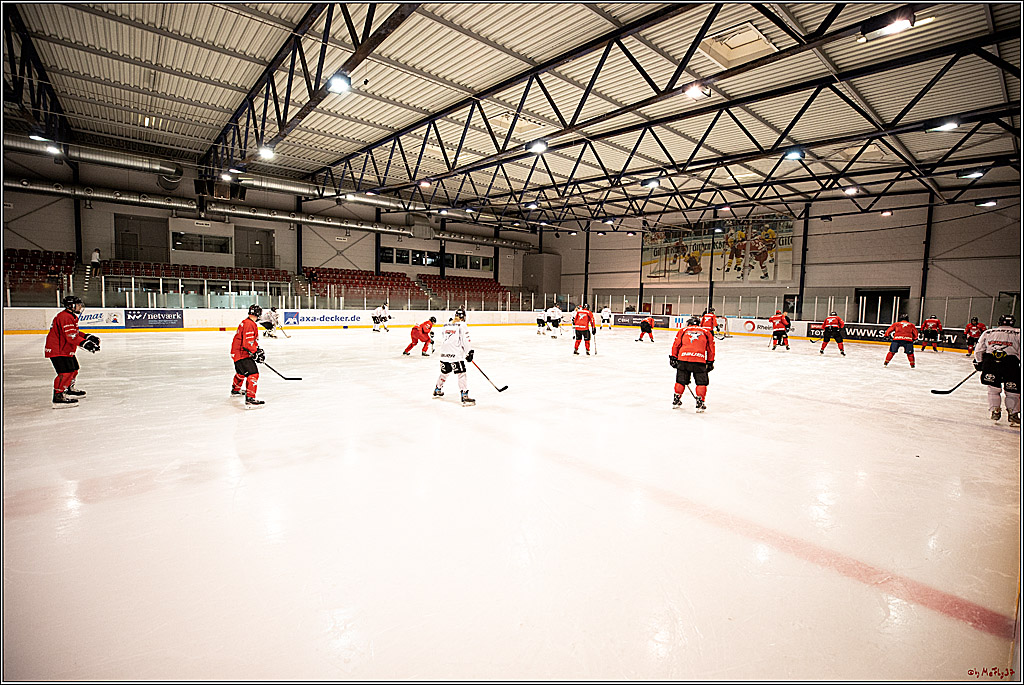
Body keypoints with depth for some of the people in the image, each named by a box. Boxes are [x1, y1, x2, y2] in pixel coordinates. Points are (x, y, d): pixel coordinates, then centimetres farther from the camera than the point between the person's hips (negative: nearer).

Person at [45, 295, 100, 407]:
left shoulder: (72, 317, 14)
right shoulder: (65, 317, -21)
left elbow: (75, 333, 21)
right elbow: (71, 336, -30)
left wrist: (88, 337, 8)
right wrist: (85, 343, -34)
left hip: (66, 349, 11)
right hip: (57, 350, -11)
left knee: (74, 368, 23)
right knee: (66, 371, -20)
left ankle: (70, 389, 42)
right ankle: (58, 396, -21)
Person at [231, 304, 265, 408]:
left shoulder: (246, 322, 12)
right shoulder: (250, 325, -22)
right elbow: (247, 344, -28)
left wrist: (257, 348, 23)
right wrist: (256, 353, -22)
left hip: (236, 352, 11)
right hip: (242, 354, -11)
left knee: (241, 372, 32)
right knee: (253, 374, -18)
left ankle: (235, 390, 54)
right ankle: (250, 399, -26)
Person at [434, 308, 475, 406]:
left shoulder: (446, 326, 16)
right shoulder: (462, 325, -3)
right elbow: (466, 340, -11)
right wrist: (469, 352, -6)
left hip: (444, 354, 7)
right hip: (456, 355, -7)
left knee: (444, 372, 24)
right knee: (461, 374, -5)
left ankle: (437, 390, 41)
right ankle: (465, 396, -11)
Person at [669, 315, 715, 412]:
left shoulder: (683, 331, 17)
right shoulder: (706, 332, 19)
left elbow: (676, 345, 13)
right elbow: (711, 348, 19)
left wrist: (673, 358, 20)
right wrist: (710, 362, 25)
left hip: (683, 359, 1)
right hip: (699, 361, -1)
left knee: (681, 381, 17)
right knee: (701, 382, 11)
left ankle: (676, 400, 25)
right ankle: (700, 403, 6)